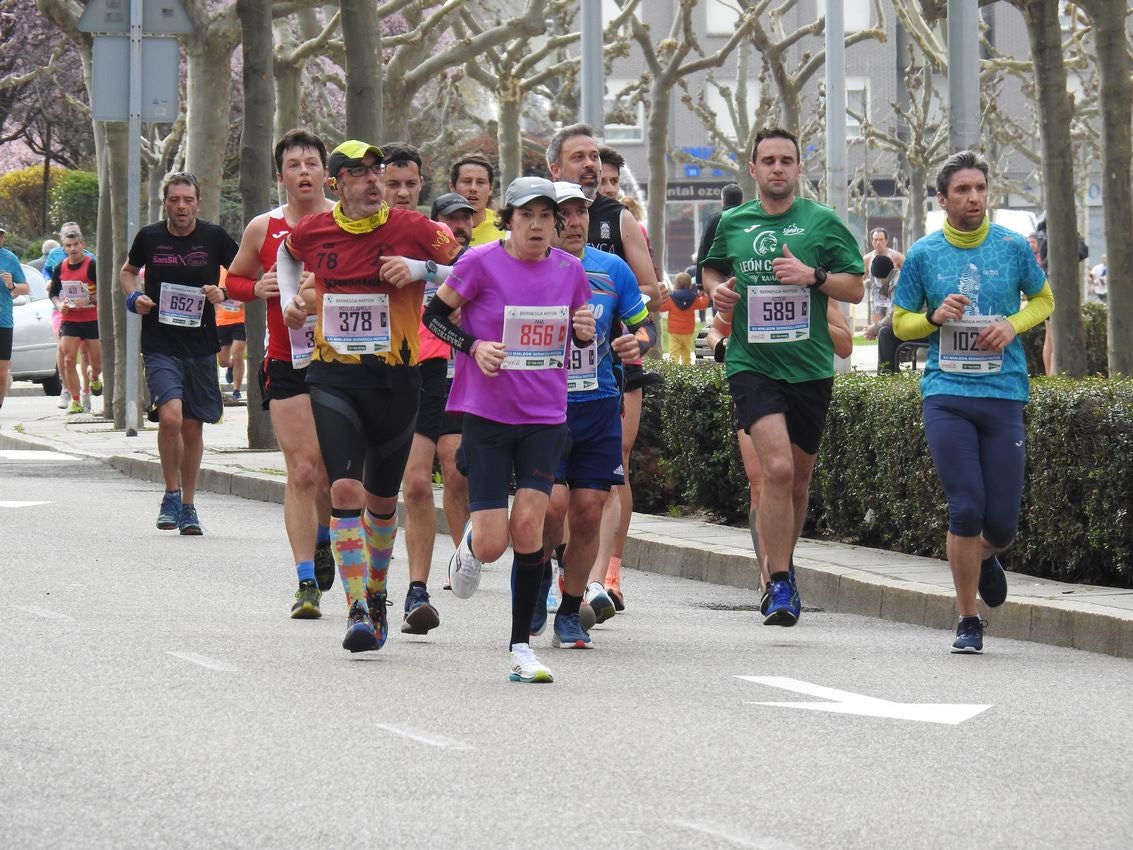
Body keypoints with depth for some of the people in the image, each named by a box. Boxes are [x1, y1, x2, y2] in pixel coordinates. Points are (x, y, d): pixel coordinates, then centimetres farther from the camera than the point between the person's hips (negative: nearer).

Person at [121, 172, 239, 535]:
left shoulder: (214, 237, -1)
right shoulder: (150, 237, 1)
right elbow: (128, 270, 20)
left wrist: (224, 293, -11)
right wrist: (133, 296, 0)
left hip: (200, 345, 1)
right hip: (160, 345, -1)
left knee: (193, 427, 8)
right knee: (170, 416, -20)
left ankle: (188, 506, 23)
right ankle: (171, 495, -1)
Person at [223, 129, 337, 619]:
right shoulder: (263, 229, 6)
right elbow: (233, 280, 19)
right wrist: (257, 288, -3)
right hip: (287, 364, 0)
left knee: (333, 470, 5)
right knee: (301, 471, -8)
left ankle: (323, 539, 37)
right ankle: (306, 583, -7)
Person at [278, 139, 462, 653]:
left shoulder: (413, 229, -6)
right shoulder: (312, 232, 2)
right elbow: (287, 253, 26)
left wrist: (420, 269, -14)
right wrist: (290, 298, 13)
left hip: (395, 378, 0)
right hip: (333, 375, 0)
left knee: (382, 498, 13)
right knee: (345, 489, -15)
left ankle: (376, 592, 36)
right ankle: (357, 611, -15)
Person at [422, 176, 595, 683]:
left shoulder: (569, 269, 3)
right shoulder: (482, 263, -8)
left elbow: (579, 337, 16)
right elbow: (434, 315, 3)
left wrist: (586, 332, -7)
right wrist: (473, 346, -13)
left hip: (545, 417, 2)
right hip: (487, 414, -2)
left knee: (528, 526, -11)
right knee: (492, 544, -6)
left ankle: (521, 646, -1)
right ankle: (470, 543, 34)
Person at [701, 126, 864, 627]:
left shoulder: (822, 223, 2)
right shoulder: (732, 224, 7)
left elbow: (856, 288, 4)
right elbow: (712, 269, 26)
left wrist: (813, 276, -14)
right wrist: (716, 290, 3)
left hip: (810, 366, 1)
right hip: (751, 363, -1)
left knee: (798, 481, 11)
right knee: (777, 468, -20)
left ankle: (781, 568, 35)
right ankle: (780, 585, -16)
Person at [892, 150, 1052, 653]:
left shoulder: (1013, 247, 4)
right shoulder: (924, 254, 4)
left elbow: (1043, 299, 18)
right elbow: (900, 323, 12)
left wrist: (1013, 325, -3)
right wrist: (935, 316, -9)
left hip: (1004, 393, 1)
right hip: (946, 394, -1)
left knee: (1003, 521, -1)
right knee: (966, 508, -11)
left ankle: (986, 558, 37)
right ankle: (968, 621, 4)